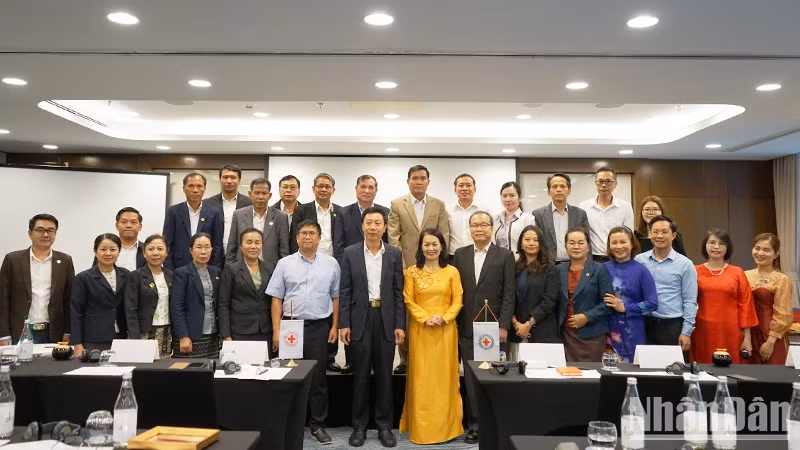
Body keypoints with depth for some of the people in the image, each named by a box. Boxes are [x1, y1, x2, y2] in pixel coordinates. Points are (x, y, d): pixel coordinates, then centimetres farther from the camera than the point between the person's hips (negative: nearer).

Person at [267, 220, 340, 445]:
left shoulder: (331, 263, 3)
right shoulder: (284, 264, 3)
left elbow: (336, 297, 5)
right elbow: (276, 298, 2)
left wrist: (335, 327, 1)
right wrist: (276, 330, -3)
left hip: (319, 327, 0)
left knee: (318, 377, 6)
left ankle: (318, 425, 19)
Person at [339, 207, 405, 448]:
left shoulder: (395, 254, 4)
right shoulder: (350, 253, 1)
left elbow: (398, 292, 4)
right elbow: (345, 291, 0)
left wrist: (400, 325, -2)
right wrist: (344, 324, -5)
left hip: (386, 320, 1)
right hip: (360, 319, -1)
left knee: (384, 374, 7)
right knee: (360, 375, 7)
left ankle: (384, 425, 20)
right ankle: (359, 425, 20)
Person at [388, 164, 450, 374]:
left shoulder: (439, 205, 10)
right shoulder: (396, 204, 5)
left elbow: (444, 237, 6)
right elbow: (393, 239, -1)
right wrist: (402, 268, -8)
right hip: (405, 269, -1)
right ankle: (405, 359, 15)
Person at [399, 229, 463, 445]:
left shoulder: (452, 272, 2)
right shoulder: (412, 272, 2)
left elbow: (458, 301, 0)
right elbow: (409, 301, -1)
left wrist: (443, 318, -14)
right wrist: (426, 318, -14)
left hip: (446, 330, 0)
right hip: (420, 330, 0)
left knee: (444, 376, 7)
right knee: (421, 378, 6)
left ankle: (445, 425, 19)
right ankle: (421, 427, 16)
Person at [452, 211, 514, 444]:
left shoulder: (505, 256, 0)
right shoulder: (460, 255, 7)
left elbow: (508, 294, -4)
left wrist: (503, 326, -9)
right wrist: (454, 324, 2)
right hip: (467, 328, 2)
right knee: (471, 378, 8)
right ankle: (475, 424, 18)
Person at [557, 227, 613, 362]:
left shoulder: (599, 269, -1)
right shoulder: (559, 270, 9)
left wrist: (587, 317, -15)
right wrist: (557, 326, 2)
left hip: (591, 333, -3)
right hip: (566, 333, 3)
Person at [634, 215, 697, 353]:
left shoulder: (685, 264, -1)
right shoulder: (639, 260, 4)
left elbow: (689, 301, -2)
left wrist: (686, 332, -6)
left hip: (672, 326, -2)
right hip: (645, 324, 2)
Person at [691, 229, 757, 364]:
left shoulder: (738, 273, 5)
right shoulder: (695, 272, 3)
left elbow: (745, 305, 4)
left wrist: (747, 337, 1)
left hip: (730, 334, 1)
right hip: (702, 334, 0)